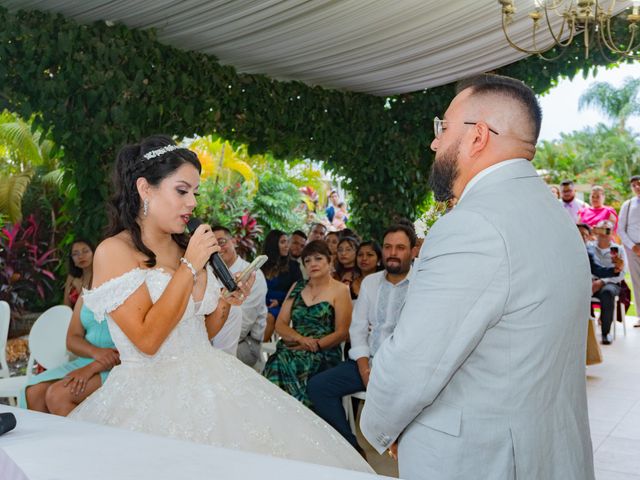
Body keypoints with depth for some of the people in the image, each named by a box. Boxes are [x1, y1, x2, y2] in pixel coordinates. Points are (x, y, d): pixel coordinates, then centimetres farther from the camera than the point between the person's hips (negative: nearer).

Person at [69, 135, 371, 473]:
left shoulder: (185, 249, 10)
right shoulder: (113, 252, -8)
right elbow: (147, 339, -18)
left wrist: (225, 303, -1)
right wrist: (189, 267, -15)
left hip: (209, 379, 6)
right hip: (152, 395, -5)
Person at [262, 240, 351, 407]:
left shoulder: (340, 290, 6)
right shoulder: (297, 287, 19)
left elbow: (342, 333, -2)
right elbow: (280, 324, 13)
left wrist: (313, 346, -13)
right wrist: (300, 338, -7)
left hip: (323, 355, -4)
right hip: (291, 349, 4)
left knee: (284, 366, -32)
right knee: (275, 364, -30)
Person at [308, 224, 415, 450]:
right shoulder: (370, 282, 15)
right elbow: (358, 328, 12)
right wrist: (364, 368, -3)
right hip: (368, 361, 6)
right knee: (318, 385, -9)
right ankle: (351, 448, 2)